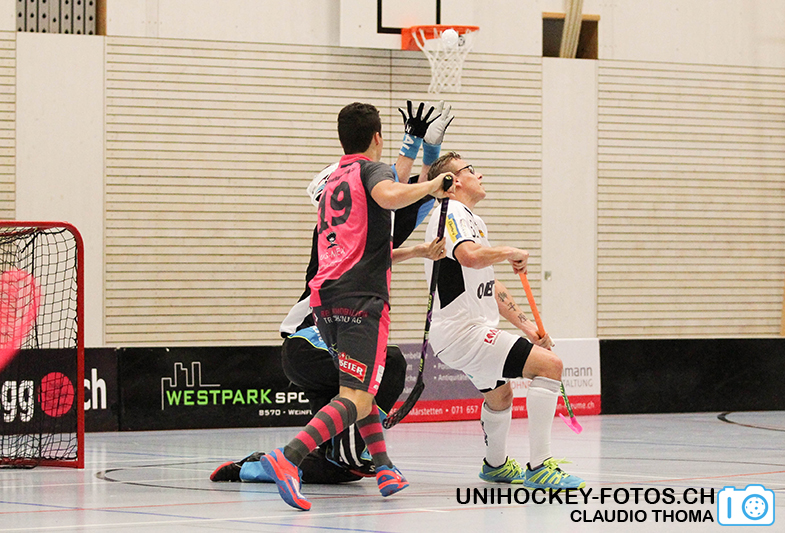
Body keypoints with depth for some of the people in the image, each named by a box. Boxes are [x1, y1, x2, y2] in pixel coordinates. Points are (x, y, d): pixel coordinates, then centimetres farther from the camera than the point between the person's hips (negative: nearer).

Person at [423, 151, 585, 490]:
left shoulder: (473, 221, 22)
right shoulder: (452, 214, -12)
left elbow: (490, 288, 25)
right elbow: (469, 255, -34)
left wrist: (527, 326, 19)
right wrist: (512, 253, -17)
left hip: (470, 331, 11)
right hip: (461, 332, -11)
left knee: (499, 395, 32)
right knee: (549, 364, -20)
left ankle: (496, 465, 56)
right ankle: (538, 467, -22)